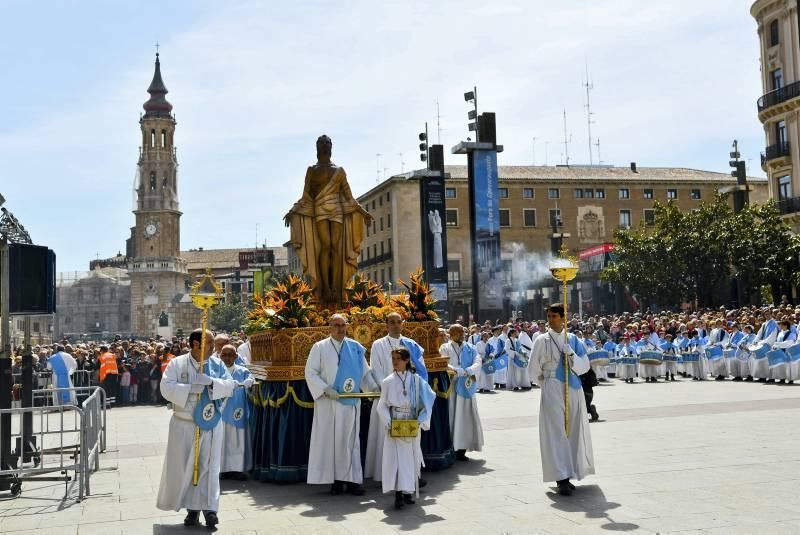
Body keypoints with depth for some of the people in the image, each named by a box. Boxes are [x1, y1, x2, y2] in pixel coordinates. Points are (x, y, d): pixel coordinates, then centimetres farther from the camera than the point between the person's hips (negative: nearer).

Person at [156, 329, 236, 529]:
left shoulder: (217, 364, 4)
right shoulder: (177, 364, -4)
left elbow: (230, 385, -2)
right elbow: (166, 388, -13)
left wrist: (212, 382, -18)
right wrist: (190, 388, -23)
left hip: (210, 424, 1)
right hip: (184, 424, -1)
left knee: (208, 466, 1)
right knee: (184, 466, 4)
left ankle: (209, 508, 6)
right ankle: (192, 508, 16)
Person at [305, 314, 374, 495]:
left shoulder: (356, 348, 8)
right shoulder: (320, 348, 3)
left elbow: (364, 372, 12)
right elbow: (310, 373, -2)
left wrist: (374, 388, -5)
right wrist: (326, 389, -14)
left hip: (351, 402, 2)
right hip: (328, 403, -2)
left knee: (350, 439, 3)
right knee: (330, 439, 0)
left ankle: (352, 480, 5)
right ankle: (335, 480, 6)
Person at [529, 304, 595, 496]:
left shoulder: (573, 339, 7)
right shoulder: (542, 341, 0)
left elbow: (585, 365, 4)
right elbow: (535, 368, 5)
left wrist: (571, 354, -12)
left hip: (573, 389, 3)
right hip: (552, 391, -3)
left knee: (573, 431, 6)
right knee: (557, 432, -8)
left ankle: (567, 475, 18)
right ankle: (562, 479, -10)